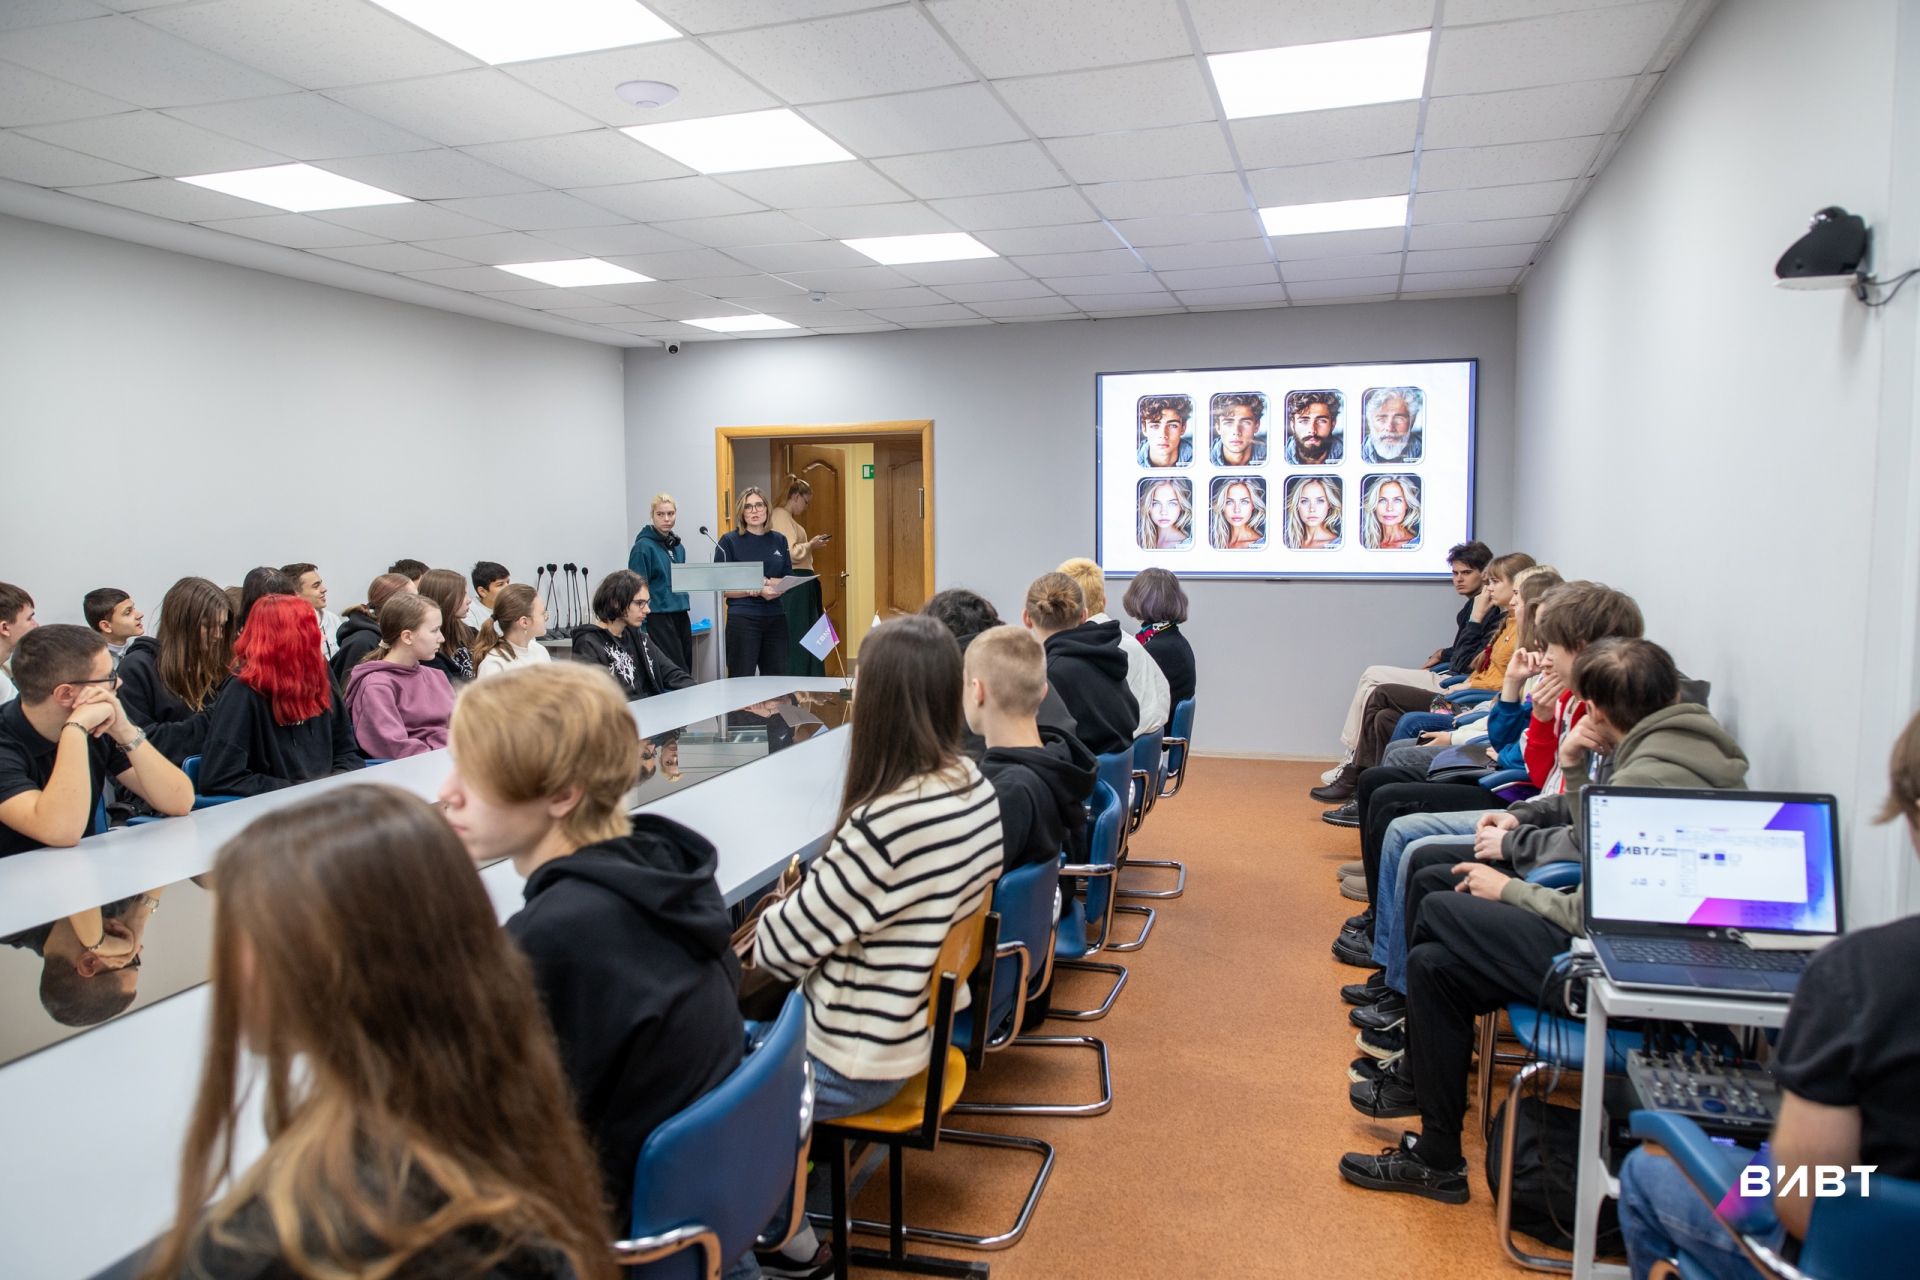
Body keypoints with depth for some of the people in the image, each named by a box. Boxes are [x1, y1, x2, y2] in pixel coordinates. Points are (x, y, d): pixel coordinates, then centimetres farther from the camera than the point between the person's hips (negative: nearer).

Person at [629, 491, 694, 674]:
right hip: (659, 618, -7)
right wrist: (642, 628, -16)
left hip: (681, 617, 7)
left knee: (686, 673, 6)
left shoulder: (678, 546, 13)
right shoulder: (643, 546, -8)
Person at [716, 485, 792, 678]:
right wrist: (758, 591, -17)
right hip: (743, 619, -4)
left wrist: (767, 581, -8)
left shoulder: (779, 540, 12)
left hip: (775, 618, 4)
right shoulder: (730, 541, -1)